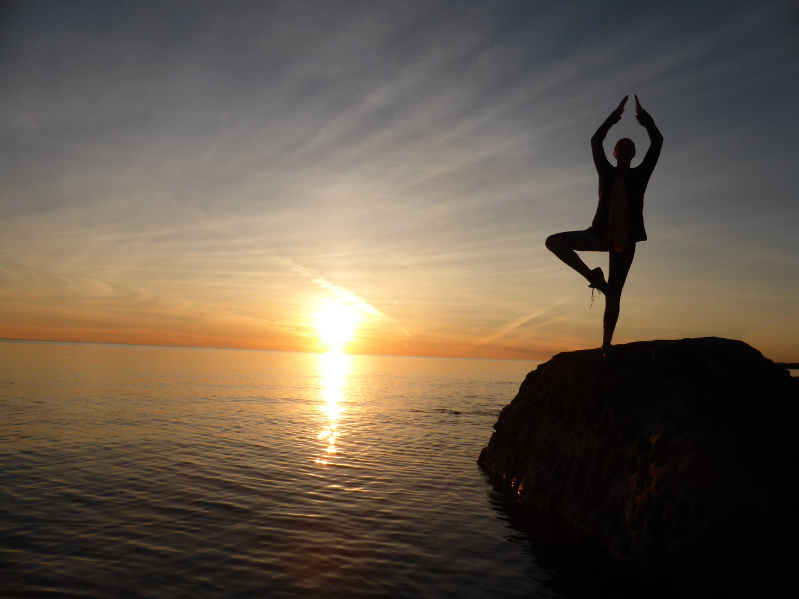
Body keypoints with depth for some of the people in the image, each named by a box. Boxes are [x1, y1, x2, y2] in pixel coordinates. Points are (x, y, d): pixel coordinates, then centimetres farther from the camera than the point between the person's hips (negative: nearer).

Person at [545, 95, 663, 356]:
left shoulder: (640, 174, 6)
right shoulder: (606, 173, 6)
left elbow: (657, 142, -2)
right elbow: (596, 141, -4)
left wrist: (643, 117, -4)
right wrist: (616, 115, -4)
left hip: (625, 241, -1)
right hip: (600, 234, 1)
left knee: (613, 295, -3)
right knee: (554, 241, -18)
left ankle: (606, 347, -1)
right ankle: (593, 276, -11)